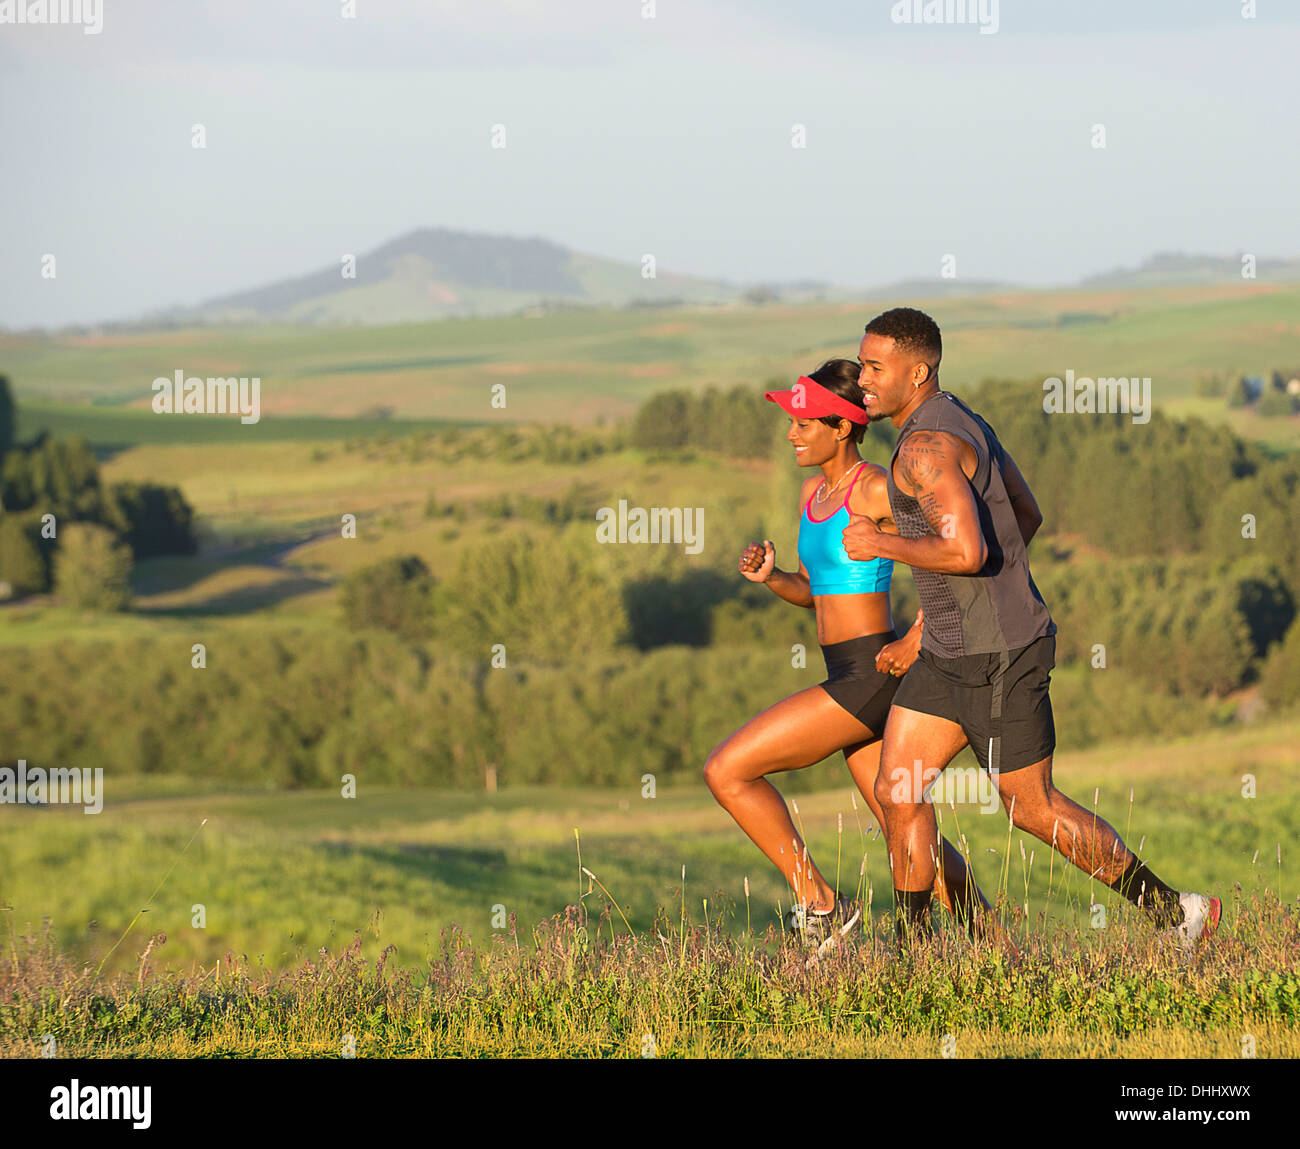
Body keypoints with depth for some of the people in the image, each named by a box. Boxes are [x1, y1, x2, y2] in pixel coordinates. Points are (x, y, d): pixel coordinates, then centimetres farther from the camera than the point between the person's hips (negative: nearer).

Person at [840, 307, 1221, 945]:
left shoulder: (927, 445, -22)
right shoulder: (959, 421, 11)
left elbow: (968, 551, -34)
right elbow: (1027, 515, 21)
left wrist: (881, 544, -20)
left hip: (999, 653, -10)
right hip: (949, 649, 10)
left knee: (1033, 808, 2)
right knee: (897, 791, 5)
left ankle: (1177, 911, 14)